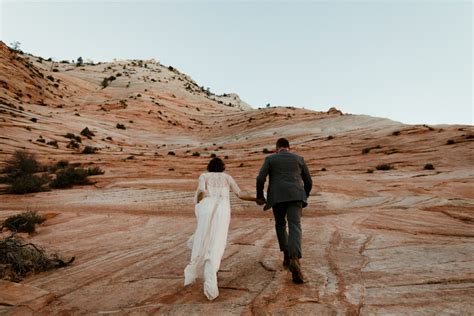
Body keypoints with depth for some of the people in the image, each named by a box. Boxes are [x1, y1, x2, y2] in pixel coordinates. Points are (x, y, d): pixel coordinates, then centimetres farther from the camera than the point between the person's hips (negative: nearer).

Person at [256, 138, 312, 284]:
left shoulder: (270, 159, 12)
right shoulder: (299, 159, 18)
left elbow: (260, 178, -1)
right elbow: (308, 181, 18)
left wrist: (259, 196, 11)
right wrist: (304, 197, 31)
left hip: (277, 197, 0)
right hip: (295, 196, 0)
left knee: (280, 224, 22)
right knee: (294, 228, -9)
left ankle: (287, 255, 15)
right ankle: (294, 259, -32)